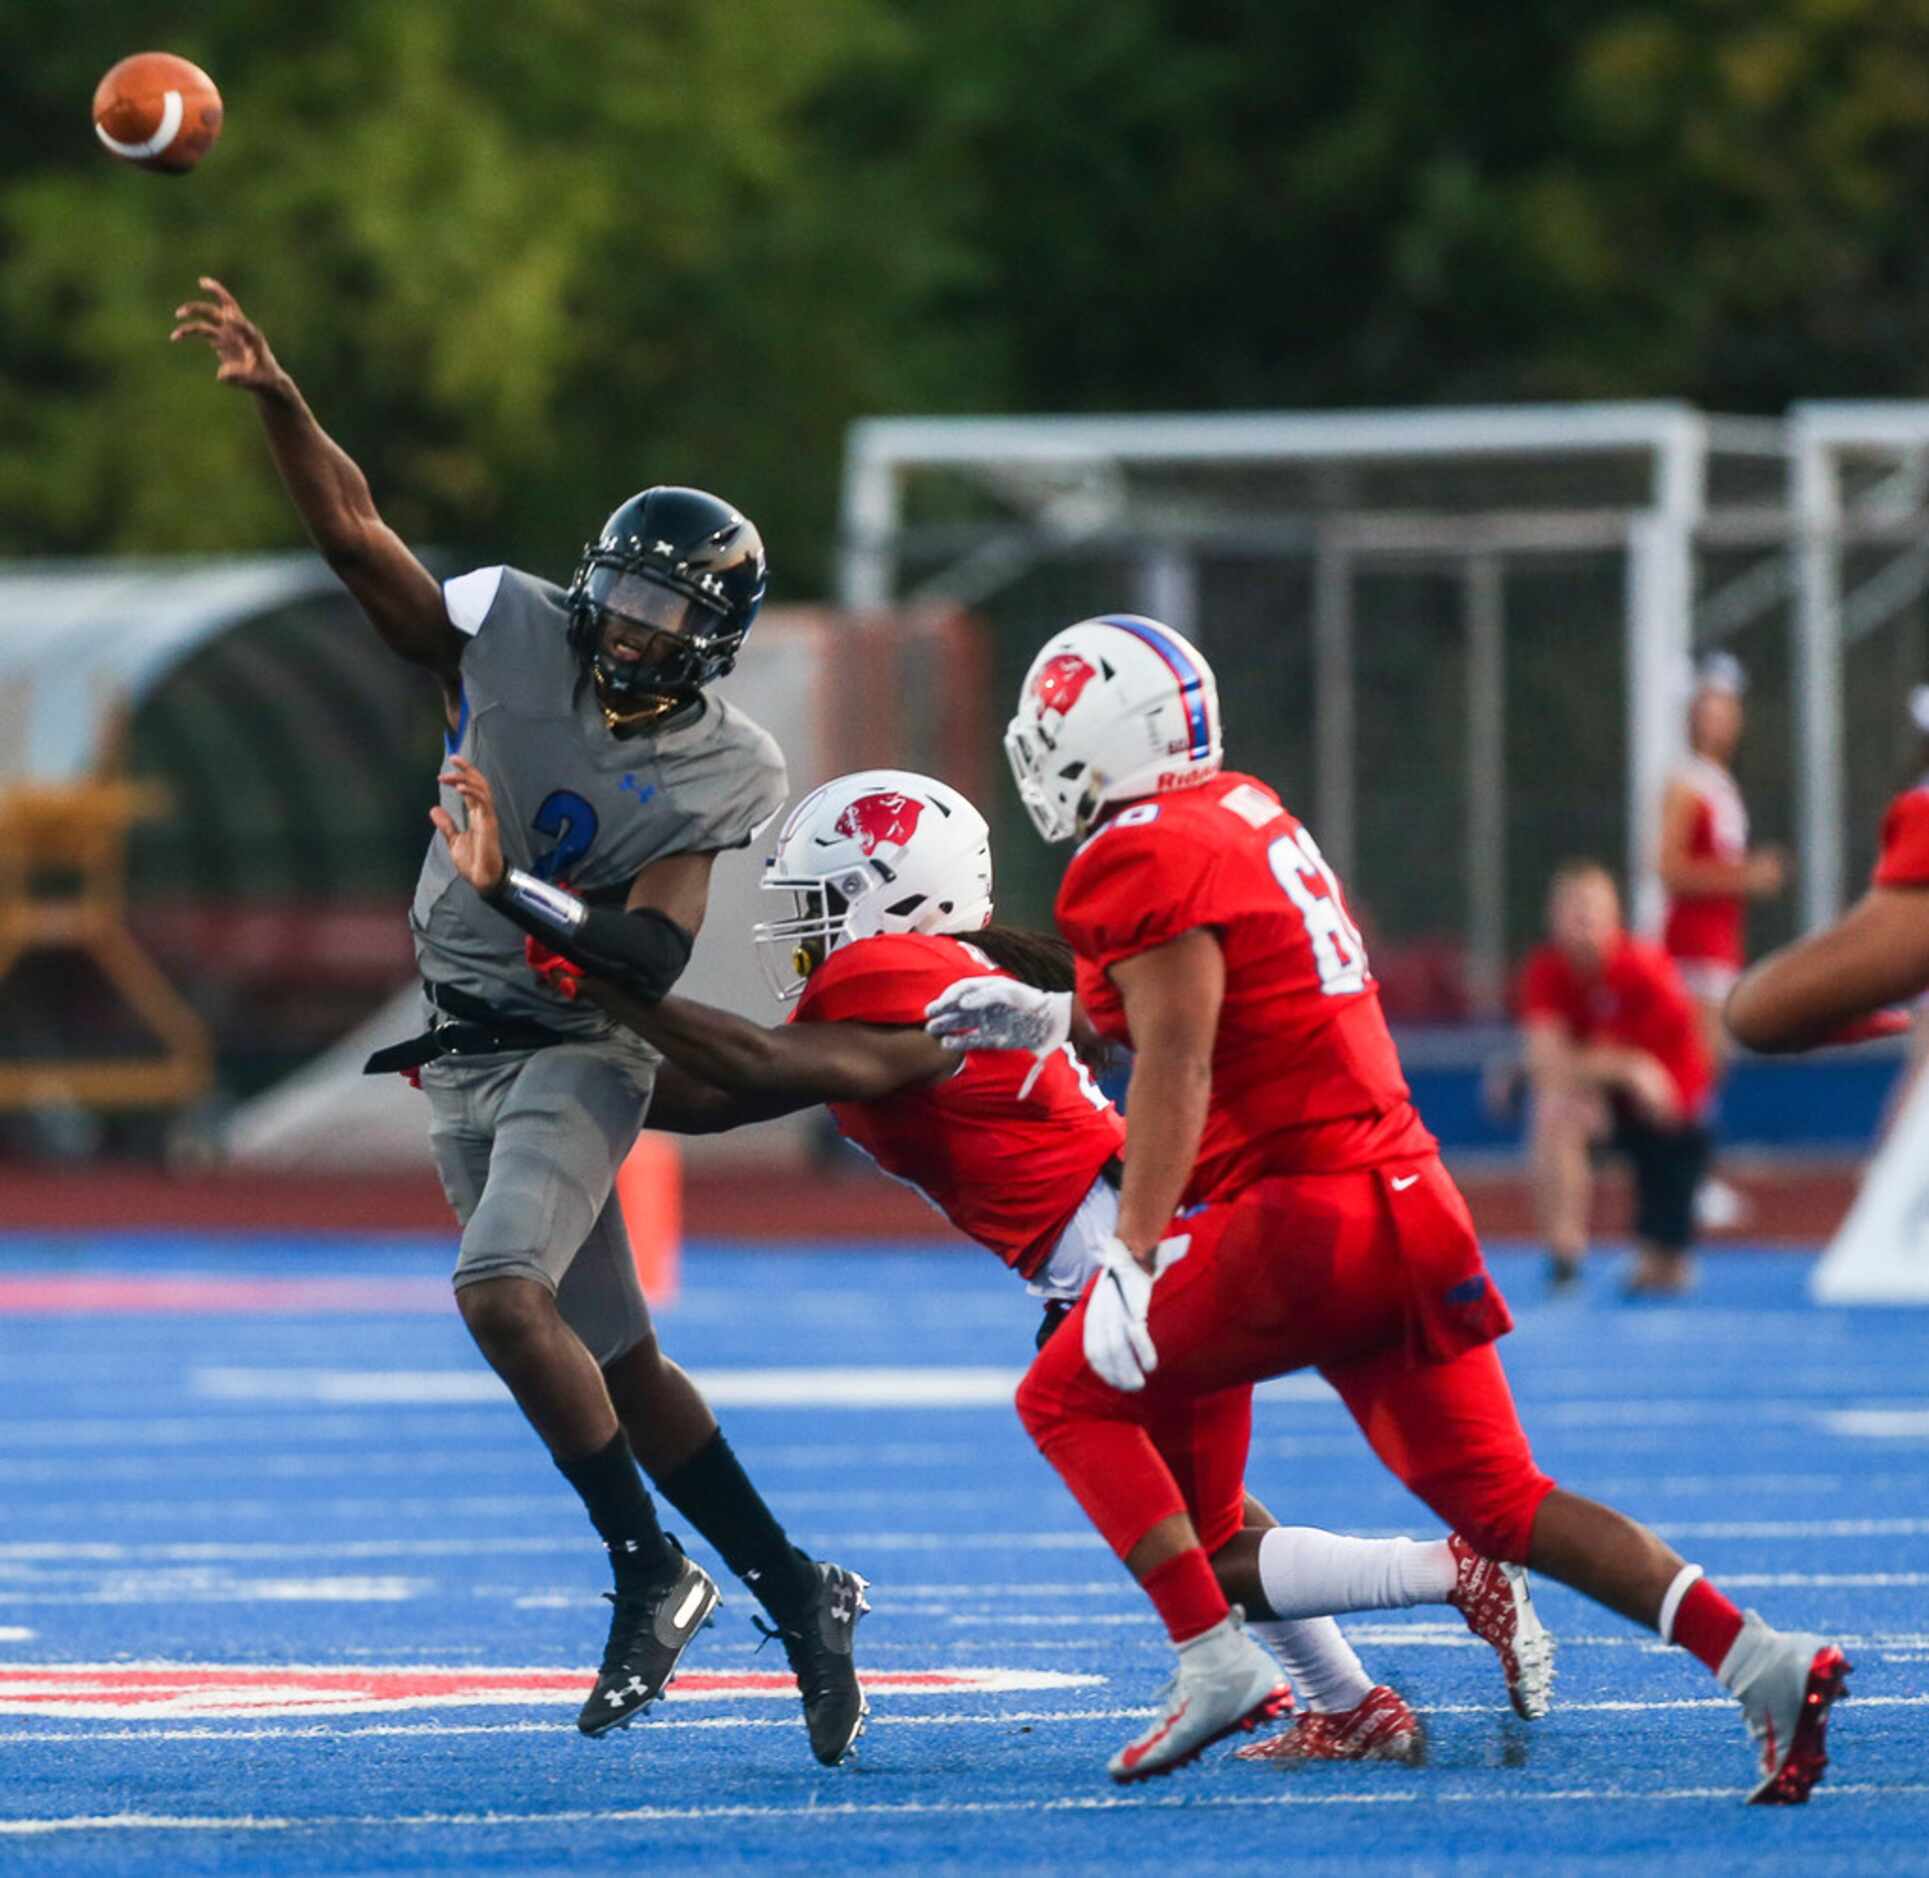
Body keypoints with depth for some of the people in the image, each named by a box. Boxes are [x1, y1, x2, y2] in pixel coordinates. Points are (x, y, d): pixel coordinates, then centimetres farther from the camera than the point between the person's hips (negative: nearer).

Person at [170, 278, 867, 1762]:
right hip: (466, 1054, 5)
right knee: (613, 1358, 10)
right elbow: (354, 529, -9)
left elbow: (654, 955, -20)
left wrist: (525, 897, -34)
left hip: (578, 1052, -5)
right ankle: (797, 1596, 20)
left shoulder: (725, 774, -11)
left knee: (503, 1293, -28)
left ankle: (653, 1571, -17)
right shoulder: (514, 633, -4)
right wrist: (277, 399, -22)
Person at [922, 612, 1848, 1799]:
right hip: (1408, 1198, 9)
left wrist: (1132, 1256, -20)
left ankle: (1213, 1656, -7)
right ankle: (1756, 1657, -8)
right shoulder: (1247, 813, 17)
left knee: (1070, 1398, 6)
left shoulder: (1143, 860, -10)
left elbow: (1177, 1064, -18)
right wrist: (1053, 1020, 35)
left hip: (1304, 1215, -9)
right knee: (1496, 1497, 7)